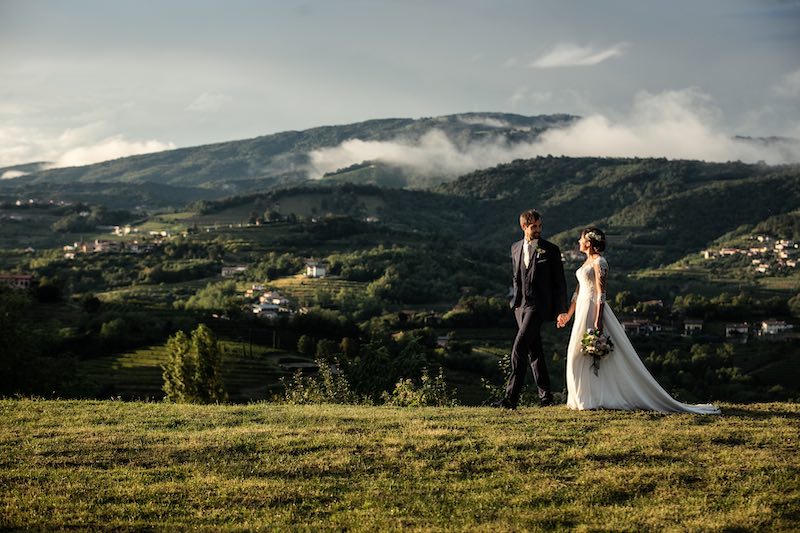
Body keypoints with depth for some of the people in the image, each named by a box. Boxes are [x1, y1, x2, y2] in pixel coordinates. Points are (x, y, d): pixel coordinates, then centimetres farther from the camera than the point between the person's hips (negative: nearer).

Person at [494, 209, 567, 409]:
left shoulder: (550, 250, -3)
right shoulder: (515, 248, 12)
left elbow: (559, 282, -1)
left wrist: (560, 310, -3)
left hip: (538, 305, -6)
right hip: (521, 305, 6)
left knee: (519, 347, -16)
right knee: (533, 351, 11)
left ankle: (511, 397, -19)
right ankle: (545, 394, 21)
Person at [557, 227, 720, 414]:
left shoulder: (598, 262, -12)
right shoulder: (588, 261, 16)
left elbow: (601, 293, -18)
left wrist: (598, 321, -23)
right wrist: (568, 314, 24)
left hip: (594, 309, -10)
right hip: (583, 309, 10)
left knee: (592, 356, -7)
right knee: (578, 356, 10)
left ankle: (596, 399, -2)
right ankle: (587, 398, 15)